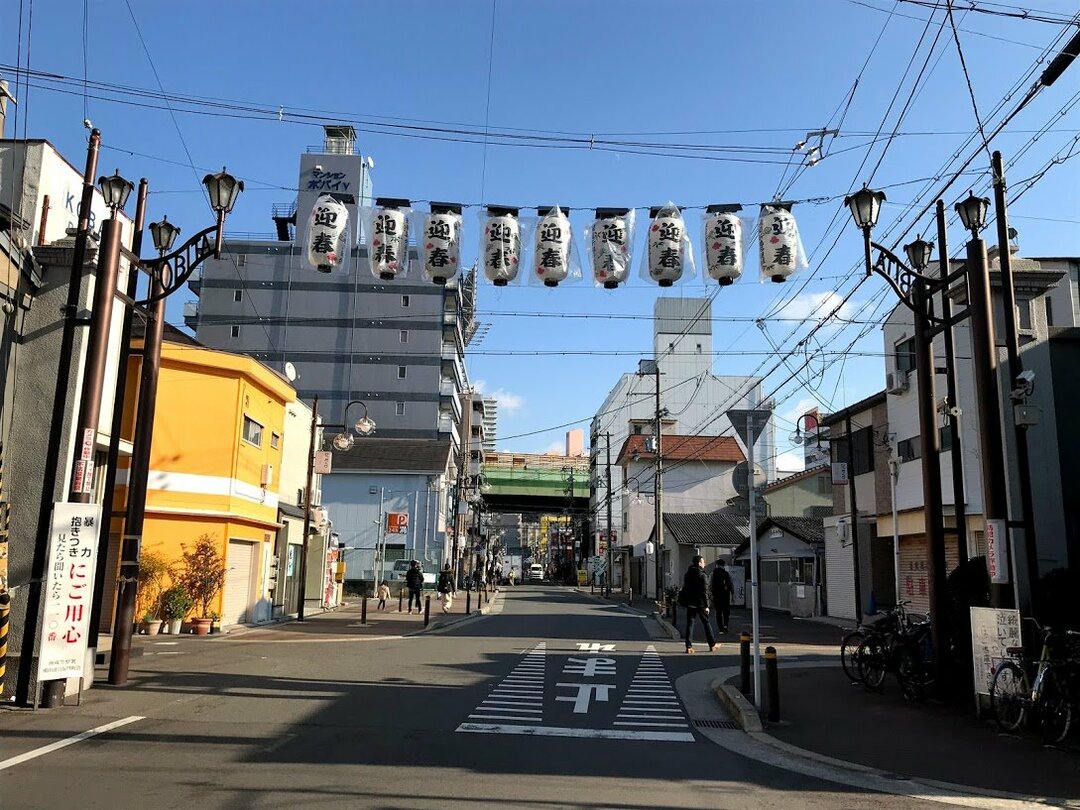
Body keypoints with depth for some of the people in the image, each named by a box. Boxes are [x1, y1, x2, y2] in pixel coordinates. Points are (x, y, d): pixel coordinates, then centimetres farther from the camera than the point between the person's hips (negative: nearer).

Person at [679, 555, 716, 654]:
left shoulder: (688, 574, 9)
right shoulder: (701, 575, -12)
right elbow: (704, 591, -15)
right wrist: (706, 605, -13)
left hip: (689, 603, 5)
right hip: (700, 603, -5)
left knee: (689, 623, 4)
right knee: (706, 623, 8)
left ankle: (689, 646, -3)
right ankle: (712, 645, 16)